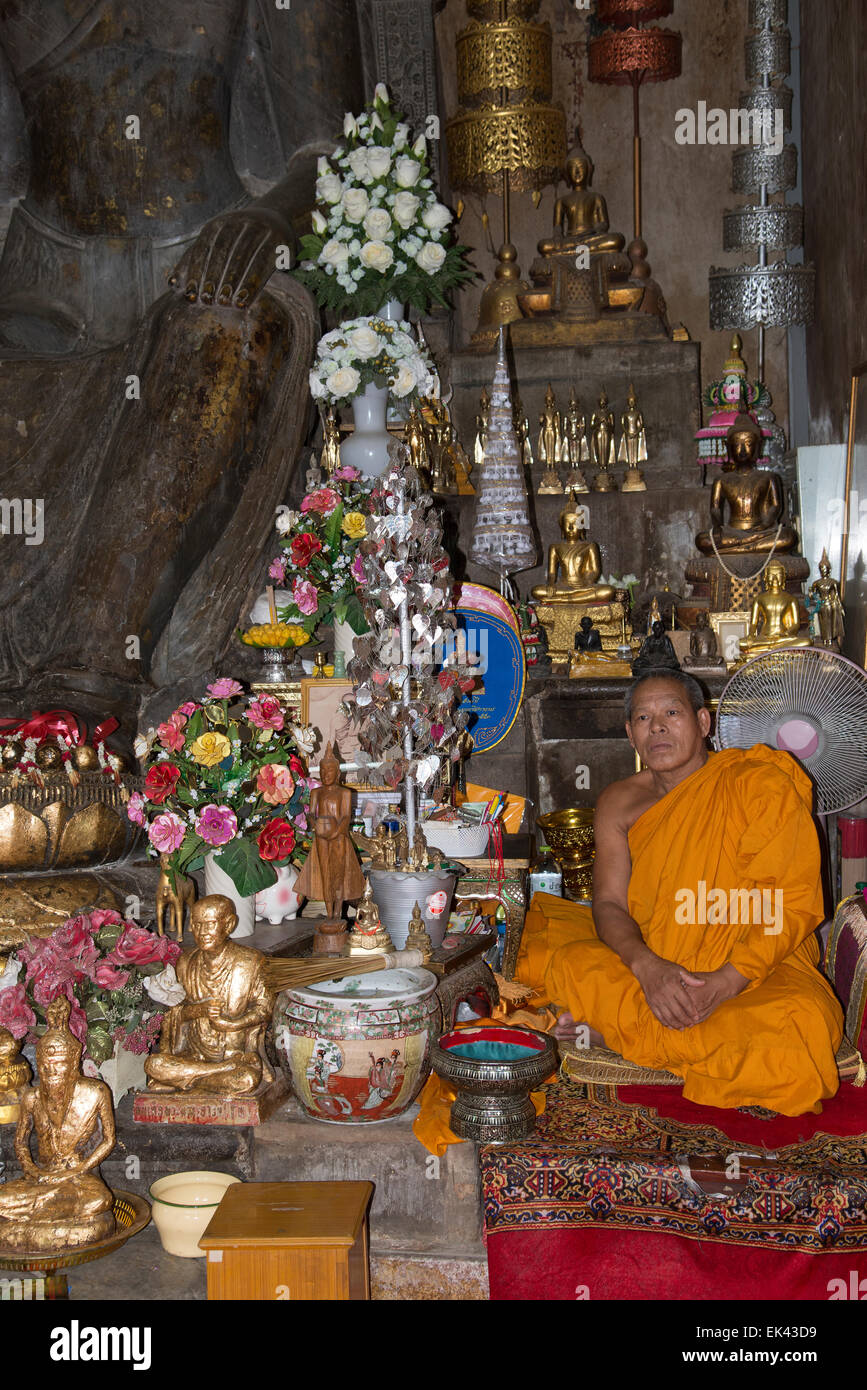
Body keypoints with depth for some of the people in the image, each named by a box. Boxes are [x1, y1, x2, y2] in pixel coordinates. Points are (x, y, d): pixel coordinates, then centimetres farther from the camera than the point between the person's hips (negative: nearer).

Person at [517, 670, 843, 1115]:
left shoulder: (758, 783, -8)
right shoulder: (619, 804, 5)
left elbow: (794, 904, -12)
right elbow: (609, 903, -2)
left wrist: (724, 982, -24)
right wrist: (647, 967, -24)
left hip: (755, 966, -2)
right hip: (648, 958, 3)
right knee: (530, 931, -15)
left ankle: (611, 1029, -23)